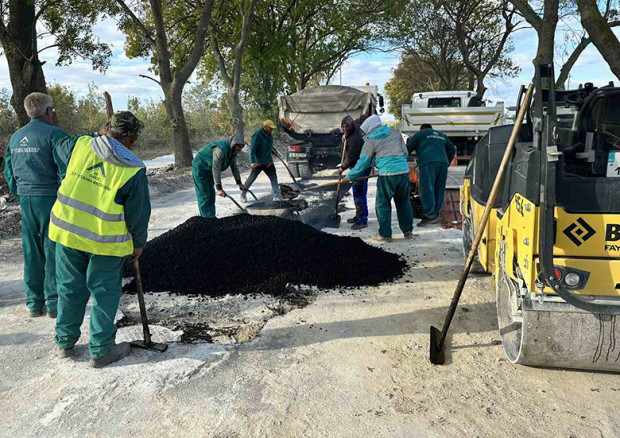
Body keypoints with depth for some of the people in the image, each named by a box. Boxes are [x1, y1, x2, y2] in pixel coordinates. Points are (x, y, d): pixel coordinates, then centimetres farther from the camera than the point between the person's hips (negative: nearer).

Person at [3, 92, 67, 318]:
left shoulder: (16, 137, 12)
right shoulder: (54, 134, -11)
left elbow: (9, 172, 16)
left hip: (26, 199, 6)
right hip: (51, 198, -6)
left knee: (32, 251, 12)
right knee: (53, 250, 1)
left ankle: (34, 303, 18)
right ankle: (54, 303, 5)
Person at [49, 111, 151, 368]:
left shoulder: (80, 145, -4)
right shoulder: (134, 171, -14)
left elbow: (58, 149, 20)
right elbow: (139, 212, -8)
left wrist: (97, 137, 23)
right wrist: (138, 243, 8)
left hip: (67, 229, 5)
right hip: (105, 240, -4)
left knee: (70, 287, 18)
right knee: (105, 292, 10)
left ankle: (65, 343, 33)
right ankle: (101, 350, 19)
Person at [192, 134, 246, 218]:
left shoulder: (233, 151, -3)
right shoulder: (220, 150, -33)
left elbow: (234, 167, 8)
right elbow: (216, 169, -35)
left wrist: (239, 183, 8)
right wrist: (219, 188, -35)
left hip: (209, 170, 10)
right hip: (200, 168, -10)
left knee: (211, 194, 10)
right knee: (204, 195, -9)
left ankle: (211, 217, 15)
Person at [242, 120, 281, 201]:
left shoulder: (270, 135, 7)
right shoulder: (257, 136, -18)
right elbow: (252, 149, -25)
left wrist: (270, 160, 20)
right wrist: (252, 162, -32)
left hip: (268, 162, 7)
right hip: (258, 163, -7)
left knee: (274, 178, 1)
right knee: (252, 178, 5)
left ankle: (276, 195, 4)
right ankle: (243, 194, 20)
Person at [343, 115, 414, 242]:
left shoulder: (370, 141, 1)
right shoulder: (395, 133, 14)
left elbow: (363, 162, 1)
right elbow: (405, 152, 17)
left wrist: (349, 177, 10)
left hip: (387, 175, -5)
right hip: (404, 171, 5)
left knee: (383, 204, 6)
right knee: (403, 202, 16)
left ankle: (385, 234, 7)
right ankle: (408, 230, 22)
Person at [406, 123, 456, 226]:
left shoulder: (420, 134, 16)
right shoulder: (441, 135, 33)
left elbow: (408, 149, 14)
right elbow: (452, 150, 36)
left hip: (428, 163, -6)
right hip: (443, 163, 6)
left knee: (426, 190, -11)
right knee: (439, 191, 7)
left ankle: (430, 215, -21)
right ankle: (435, 215, 6)